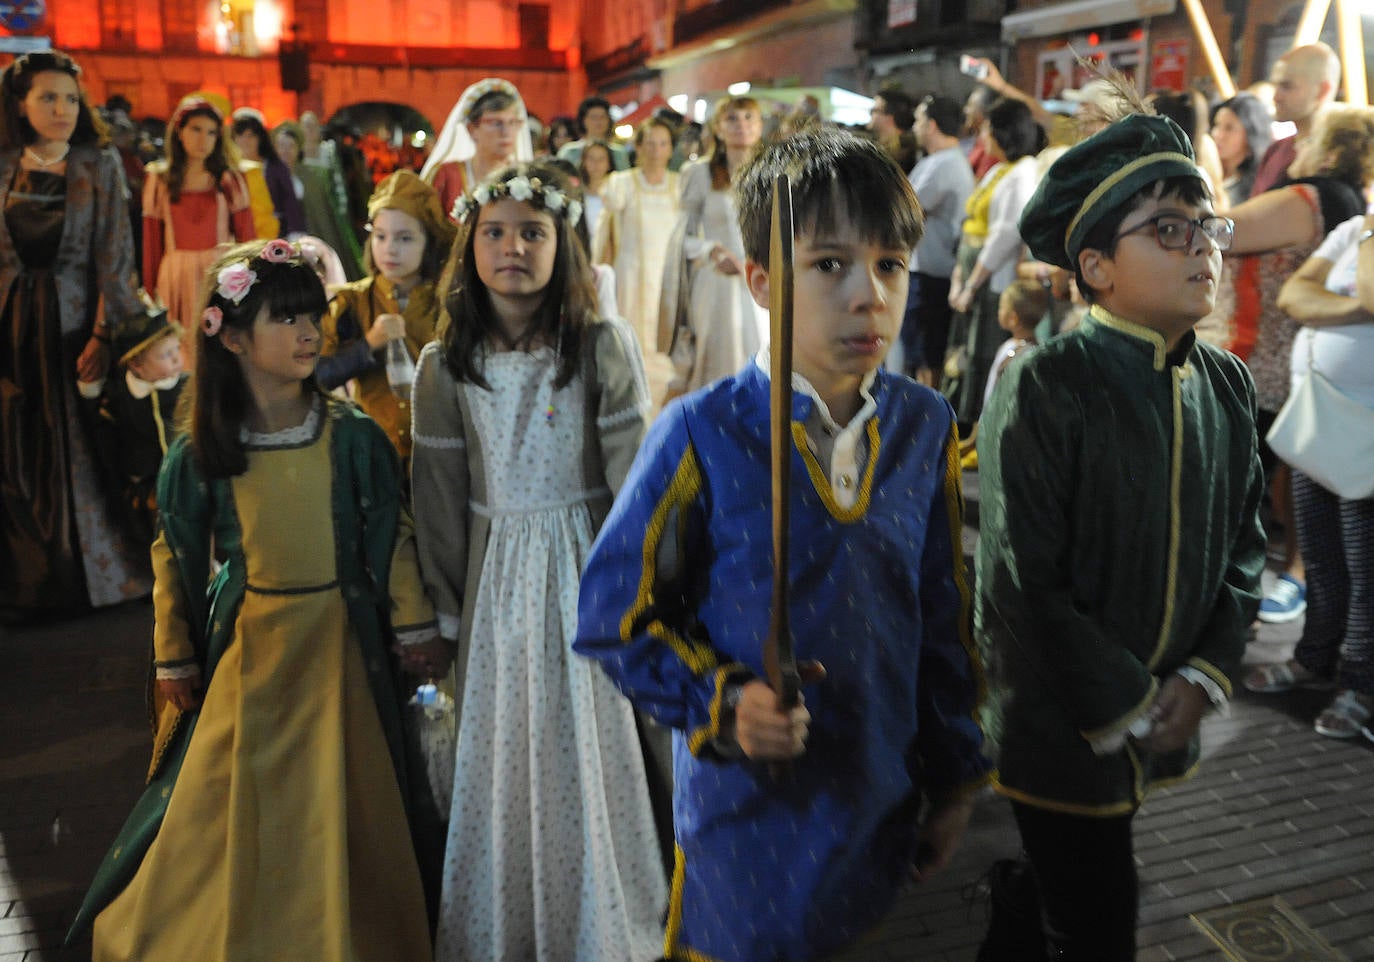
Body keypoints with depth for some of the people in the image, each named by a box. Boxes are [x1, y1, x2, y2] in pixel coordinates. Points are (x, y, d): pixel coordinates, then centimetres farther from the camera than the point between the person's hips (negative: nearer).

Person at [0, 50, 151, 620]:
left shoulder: (100, 167, -2)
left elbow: (114, 257, -7)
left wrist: (104, 336, -15)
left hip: (73, 322, -3)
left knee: (79, 454, 4)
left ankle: (93, 577, 20)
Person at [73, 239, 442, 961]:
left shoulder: (353, 436, -6)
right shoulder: (202, 454, -6)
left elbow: (389, 536, 0)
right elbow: (176, 557, 3)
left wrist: (414, 626, 3)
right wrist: (176, 658, 7)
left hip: (339, 642, 0)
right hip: (247, 648, 0)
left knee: (340, 807, 9)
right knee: (232, 802, 9)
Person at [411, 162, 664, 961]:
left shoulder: (604, 347, -8)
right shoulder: (445, 364, 0)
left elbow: (634, 477, -6)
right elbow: (440, 498, 4)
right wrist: (450, 606, 6)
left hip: (584, 571, -2)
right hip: (494, 577, 2)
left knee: (588, 751, 6)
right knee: (497, 753, 11)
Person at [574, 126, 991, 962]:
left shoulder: (925, 428, -4)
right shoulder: (702, 435, -17)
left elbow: (944, 616, 5)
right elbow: (616, 618, -9)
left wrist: (956, 775, 9)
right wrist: (721, 704, -23)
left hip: (880, 813, 4)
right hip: (747, 816, -4)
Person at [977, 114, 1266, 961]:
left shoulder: (1228, 386, 3)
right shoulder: (1046, 390, -18)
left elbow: (1245, 544, 9)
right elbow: (1024, 583, -20)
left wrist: (1206, 676, -3)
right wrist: (1126, 709, -13)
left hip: (1164, 721, 6)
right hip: (1063, 725, -5)